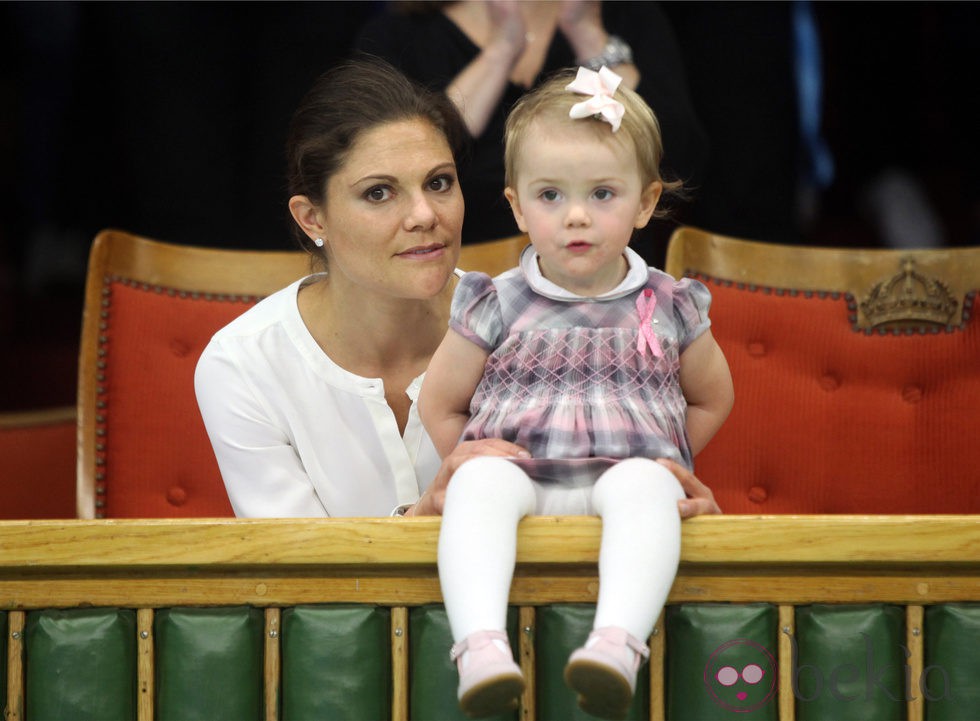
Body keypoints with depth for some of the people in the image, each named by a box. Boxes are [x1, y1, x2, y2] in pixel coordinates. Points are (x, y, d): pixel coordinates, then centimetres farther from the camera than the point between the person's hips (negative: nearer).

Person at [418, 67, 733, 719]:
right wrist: (480, 471, 4)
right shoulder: (498, 308, 5)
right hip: (520, 477, 0)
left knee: (644, 486, -35)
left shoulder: (667, 310, 7)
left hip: (627, 477, 0)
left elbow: (712, 400, 23)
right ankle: (481, 643, -52)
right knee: (479, 482, -34)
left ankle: (618, 642, -56)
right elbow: (441, 406, 14)